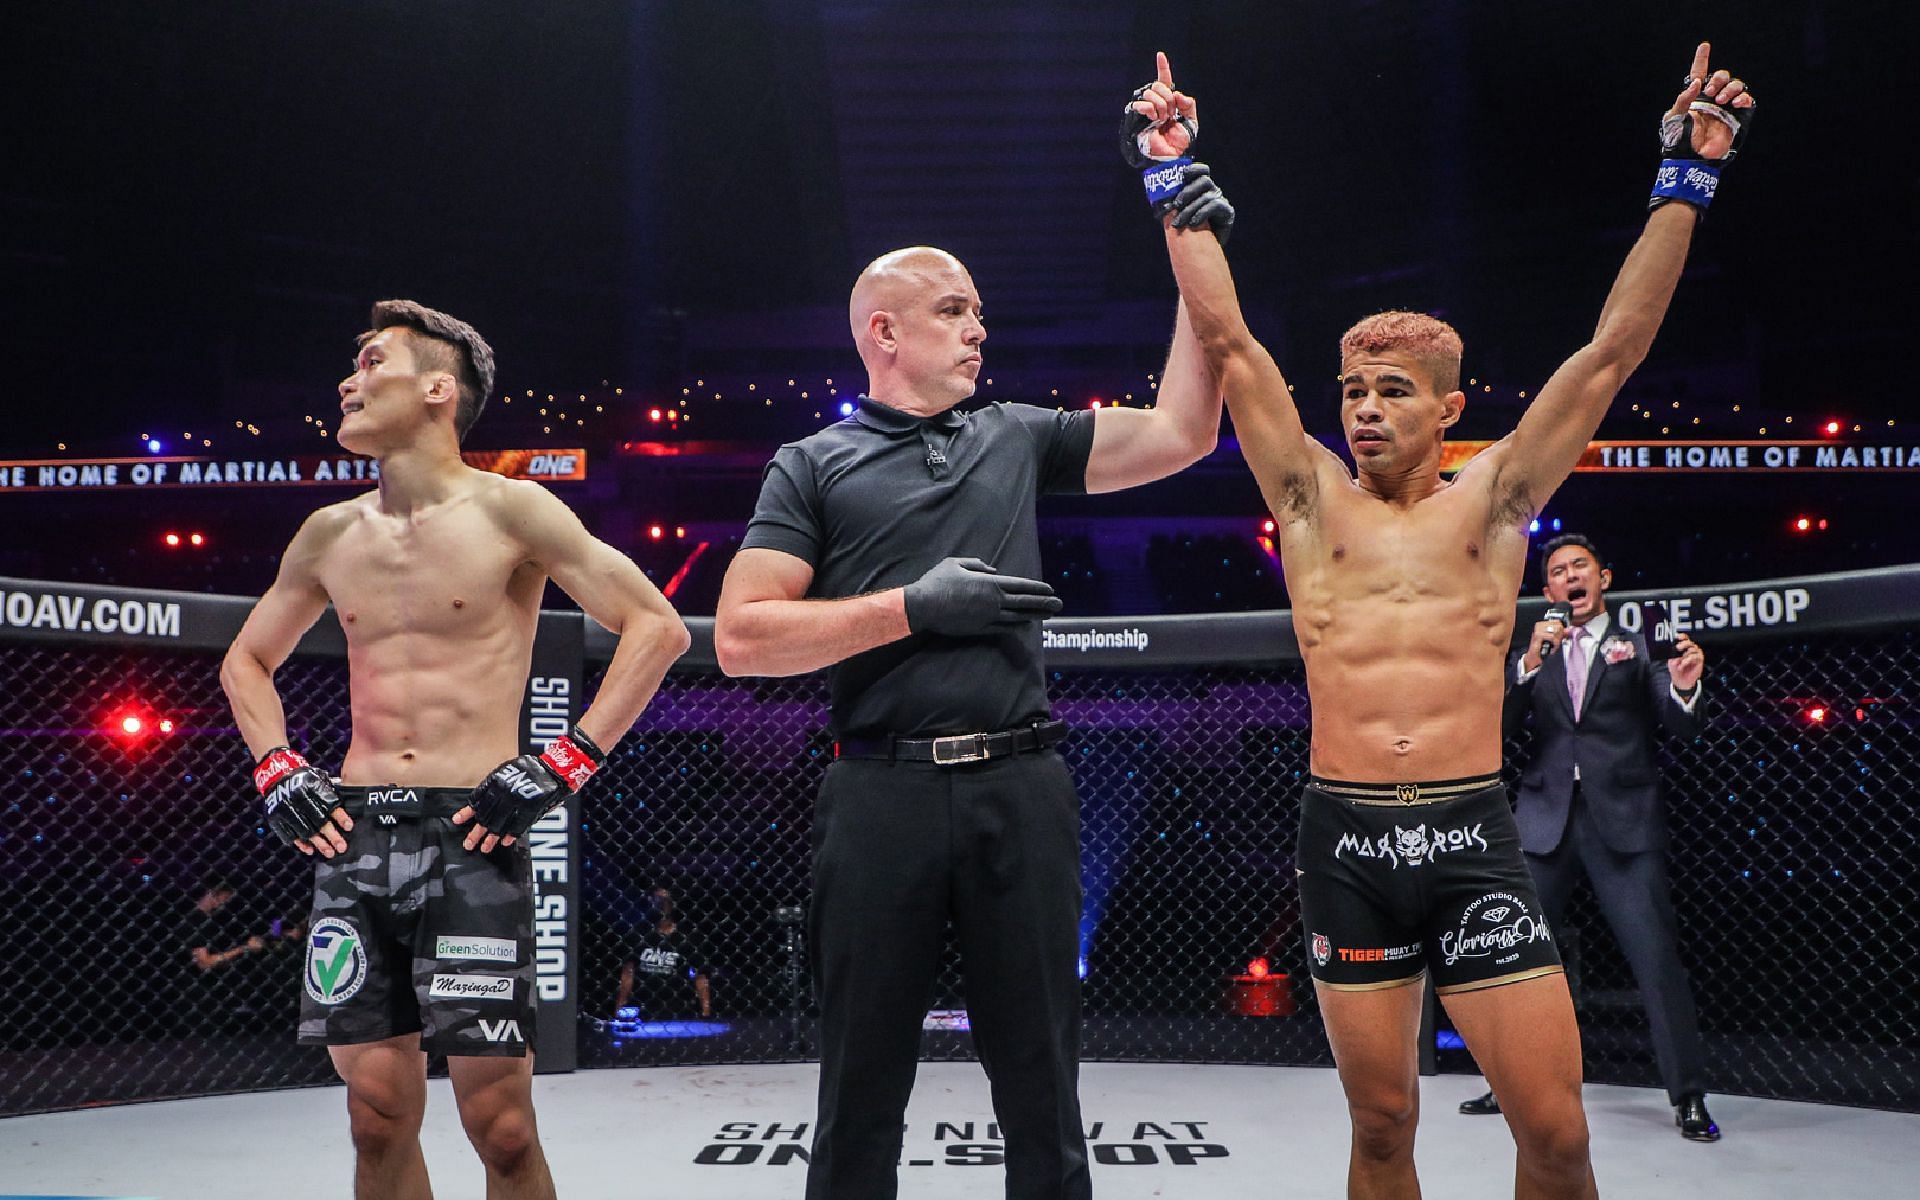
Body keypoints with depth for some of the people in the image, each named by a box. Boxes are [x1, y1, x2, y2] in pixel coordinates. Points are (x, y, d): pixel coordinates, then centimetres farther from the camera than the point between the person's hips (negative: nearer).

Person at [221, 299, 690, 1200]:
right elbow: (247, 661, 27)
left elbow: (658, 628, -5)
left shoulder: (509, 512, -3)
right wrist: (277, 771, 11)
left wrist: (565, 765, -10)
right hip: (354, 840, 5)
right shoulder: (330, 535, 13)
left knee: (498, 1121, -5)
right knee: (378, 1116, 6)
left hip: (471, 838, -4)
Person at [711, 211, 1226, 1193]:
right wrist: (915, 607, -9)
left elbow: (1180, 433, 11)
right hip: (882, 793, -2)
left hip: (1021, 788, 2)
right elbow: (740, 638, -2)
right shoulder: (815, 466, 8)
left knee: (1041, 1087, 9)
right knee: (862, 1093, 8)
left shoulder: (1017, 439, 16)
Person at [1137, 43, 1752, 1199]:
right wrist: (1176, 176, 4)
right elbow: (1226, 336, 5)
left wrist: (1688, 177, 4)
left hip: (1475, 835, 0)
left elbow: (1614, 349, 5)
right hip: (1347, 839, 1)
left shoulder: (1495, 498, 8)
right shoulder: (1313, 498, 8)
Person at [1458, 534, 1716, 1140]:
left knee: (1656, 954, -8)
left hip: (1623, 819, -3)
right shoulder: (1533, 654, 15)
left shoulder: (1637, 646, 7)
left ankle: (1688, 1097, 2)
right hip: (1546, 817, 3)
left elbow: (1679, 726, -1)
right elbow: (1502, 725, 3)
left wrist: (1684, 688, -24)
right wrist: (1530, 664, -11)